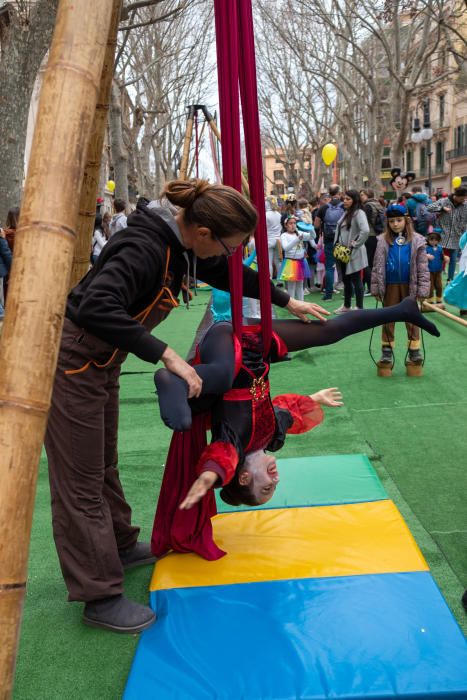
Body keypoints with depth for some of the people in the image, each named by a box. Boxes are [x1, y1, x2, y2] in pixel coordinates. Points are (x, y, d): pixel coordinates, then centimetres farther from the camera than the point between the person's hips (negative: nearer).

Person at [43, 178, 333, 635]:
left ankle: (121, 546, 42)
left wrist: (286, 300, 22)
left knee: (103, 464, 23)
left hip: (100, 362, 9)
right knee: (81, 482, 1)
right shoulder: (143, 248, -29)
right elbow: (96, 308, -41)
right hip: (71, 363, -9)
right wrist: (167, 355, -39)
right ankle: (101, 597, 12)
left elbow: (228, 275, 16)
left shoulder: (180, 243, -1)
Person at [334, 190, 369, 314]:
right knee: (346, 279, 17)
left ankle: (359, 308, 8)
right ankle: (346, 306, 30)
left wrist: (356, 244, -21)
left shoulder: (359, 213, -15)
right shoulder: (346, 213, 12)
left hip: (353, 253, -9)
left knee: (356, 280, -1)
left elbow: (365, 230, -30)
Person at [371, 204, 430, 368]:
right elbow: (377, 266, 3)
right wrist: (375, 288, 0)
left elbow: (422, 267, -2)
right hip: (390, 286, 1)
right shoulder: (383, 241, -1)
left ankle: (414, 350, 16)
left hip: (409, 286, -1)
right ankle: (387, 350, 17)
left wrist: (422, 289, -6)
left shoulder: (417, 241, -3)